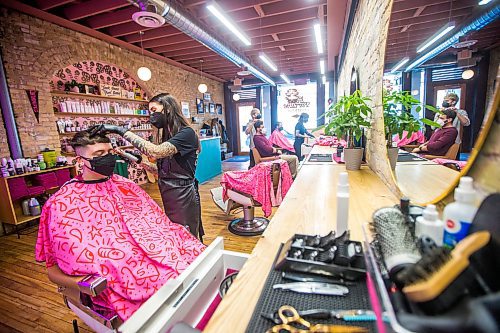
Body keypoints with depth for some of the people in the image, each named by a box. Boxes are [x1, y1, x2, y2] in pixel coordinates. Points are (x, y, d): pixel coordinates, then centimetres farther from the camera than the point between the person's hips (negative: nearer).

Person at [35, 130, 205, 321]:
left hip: (148, 254, 5)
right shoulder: (62, 204, -1)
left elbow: (156, 222, 13)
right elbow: (53, 269, 2)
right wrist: (80, 284, -17)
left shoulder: (126, 187, 11)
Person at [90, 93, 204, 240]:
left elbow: (155, 151, -29)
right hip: (168, 197, 8)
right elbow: (165, 171, 15)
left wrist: (122, 131, -25)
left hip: (183, 197, -8)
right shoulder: (168, 135, 12)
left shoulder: (186, 133, -15)